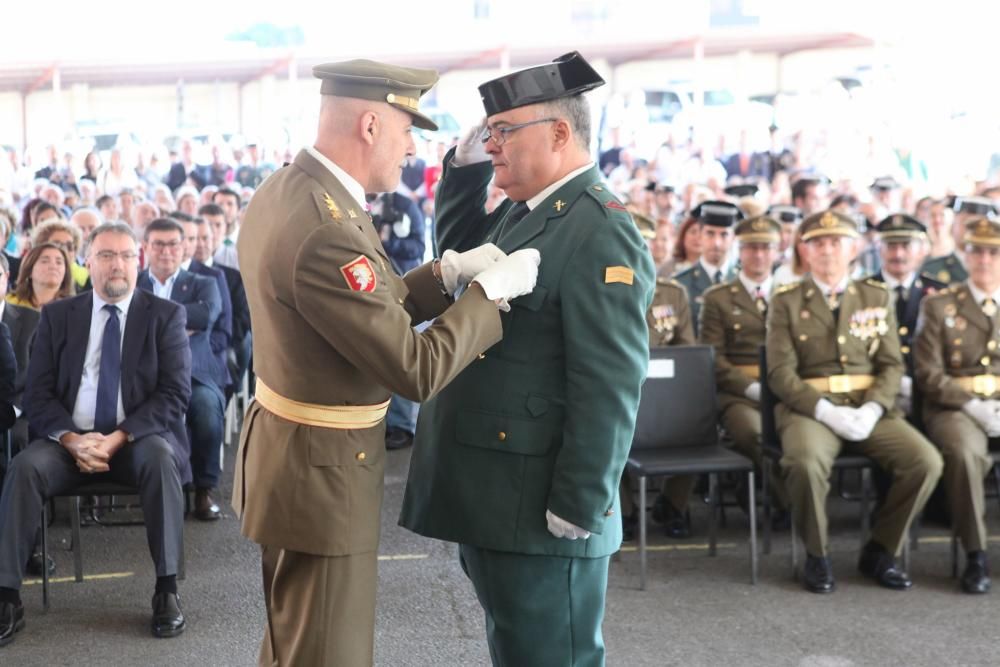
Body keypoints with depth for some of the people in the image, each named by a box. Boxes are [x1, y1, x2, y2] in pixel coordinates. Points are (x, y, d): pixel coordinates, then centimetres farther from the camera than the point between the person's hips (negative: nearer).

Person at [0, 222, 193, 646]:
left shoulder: (165, 315, 4)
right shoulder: (57, 316, 10)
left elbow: (175, 394, -5)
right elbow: (38, 395, 4)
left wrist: (118, 438, -19)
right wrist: (71, 439, -16)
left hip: (139, 439, -1)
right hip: (70, 439, 2)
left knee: (161, 456, -35)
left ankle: (166, 590, -28)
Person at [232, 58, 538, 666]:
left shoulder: (284, 192, 3)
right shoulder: (323, 232, -29)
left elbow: (373, 312, 11)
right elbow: (417, 370, -25)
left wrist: (449, 274, 0)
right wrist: (491, 290, -15)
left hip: (292, 450, 10)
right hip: (322, 472, -10)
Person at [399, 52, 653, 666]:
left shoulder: (599, 232, -19)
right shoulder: (522, 212, 11)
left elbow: (609, 386, -23)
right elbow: (458, 249, 29)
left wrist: (578, 510, -22)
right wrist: (464, 169, 12)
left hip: (537, 508, -9)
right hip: (490, 497, 10)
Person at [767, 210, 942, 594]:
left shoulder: (877, 298, 13)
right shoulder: (786, 302, 4)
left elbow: (892, 364, 7)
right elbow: (780, 373, -4)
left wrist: (872, 410, -12)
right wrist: (827, 411, -18)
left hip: (869, 409, 3)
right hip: (811, 408, -3)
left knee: (926, 462, -20)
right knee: (805, 461, -35)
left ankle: (880, 551, 1)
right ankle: (817, 556, -9)